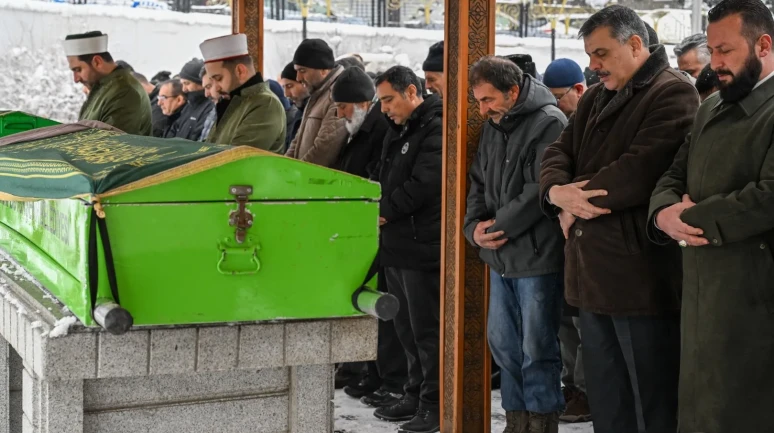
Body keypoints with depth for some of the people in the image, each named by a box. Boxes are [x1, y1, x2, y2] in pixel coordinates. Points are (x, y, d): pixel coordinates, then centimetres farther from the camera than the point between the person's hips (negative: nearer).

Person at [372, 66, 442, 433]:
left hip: (422, 246, -10)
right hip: (397, 244, 10)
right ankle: (415, 396, 25)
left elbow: (424, 183, -21)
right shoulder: (399, 130, 18)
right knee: (406, 328, 15)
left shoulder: (435, 128, -12)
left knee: (426, 329, -4)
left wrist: (385, 211, -14)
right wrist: (379, 211, 5)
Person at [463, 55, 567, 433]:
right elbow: (478, 182, 17)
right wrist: (475, 227, -1)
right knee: (502, 342, 14)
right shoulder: (493, 128, 13)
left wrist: (499, 228, -14)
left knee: (537, 349, -1)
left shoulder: (549, 124, -13)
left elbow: (541, 189, -20)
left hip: (537, 258, -8)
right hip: (500, 257, 8)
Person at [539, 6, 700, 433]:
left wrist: (574, 203, -9)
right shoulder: (595, 98, 19)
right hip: (592, 270, 9)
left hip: (639, 275, -9)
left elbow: (640, 170, -20)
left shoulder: (672, 93, -9)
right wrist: (557, 192, -10)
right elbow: (558, 153, 13)